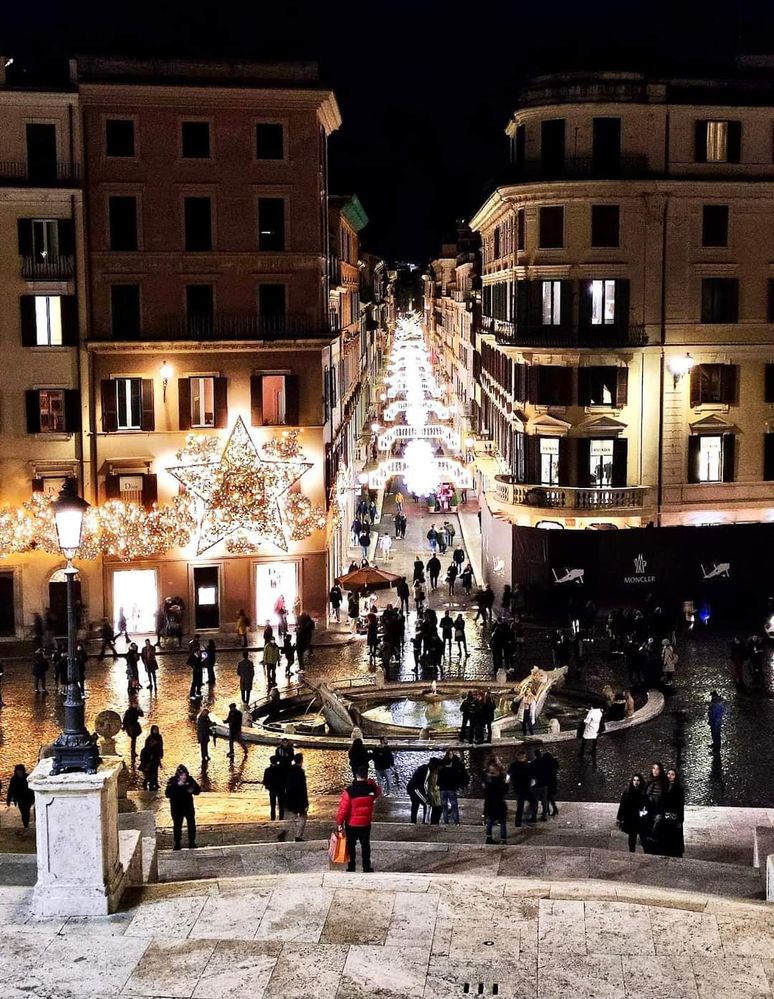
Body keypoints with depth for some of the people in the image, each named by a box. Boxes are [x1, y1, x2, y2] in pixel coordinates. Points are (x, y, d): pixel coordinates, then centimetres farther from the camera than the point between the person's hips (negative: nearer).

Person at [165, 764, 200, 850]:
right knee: (177, 825, 7)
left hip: (189, 806, 2)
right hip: (176, 808, -2)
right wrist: (177, 785, -36)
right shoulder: (172, 781, -16)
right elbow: (168, 794, -27)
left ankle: (192, 841, 27)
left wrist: (193, 790, -27)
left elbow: (198, 790, -4)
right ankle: (177, 843, 22)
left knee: (191, 824, 10)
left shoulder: (190, 780, -9)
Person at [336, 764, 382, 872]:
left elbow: (343, 809, -17)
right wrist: (372, 782, 16)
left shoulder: (349, 791, -21)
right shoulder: (371, 789, -12)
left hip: (351, 824, -2)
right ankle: (367, 868, 21)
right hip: (366, 824, 2)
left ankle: (351, 868, 20)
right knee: (365, 845, 17)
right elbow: (378, 791, 14)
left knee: (351, 845, 13)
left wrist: (339, 822, -6)